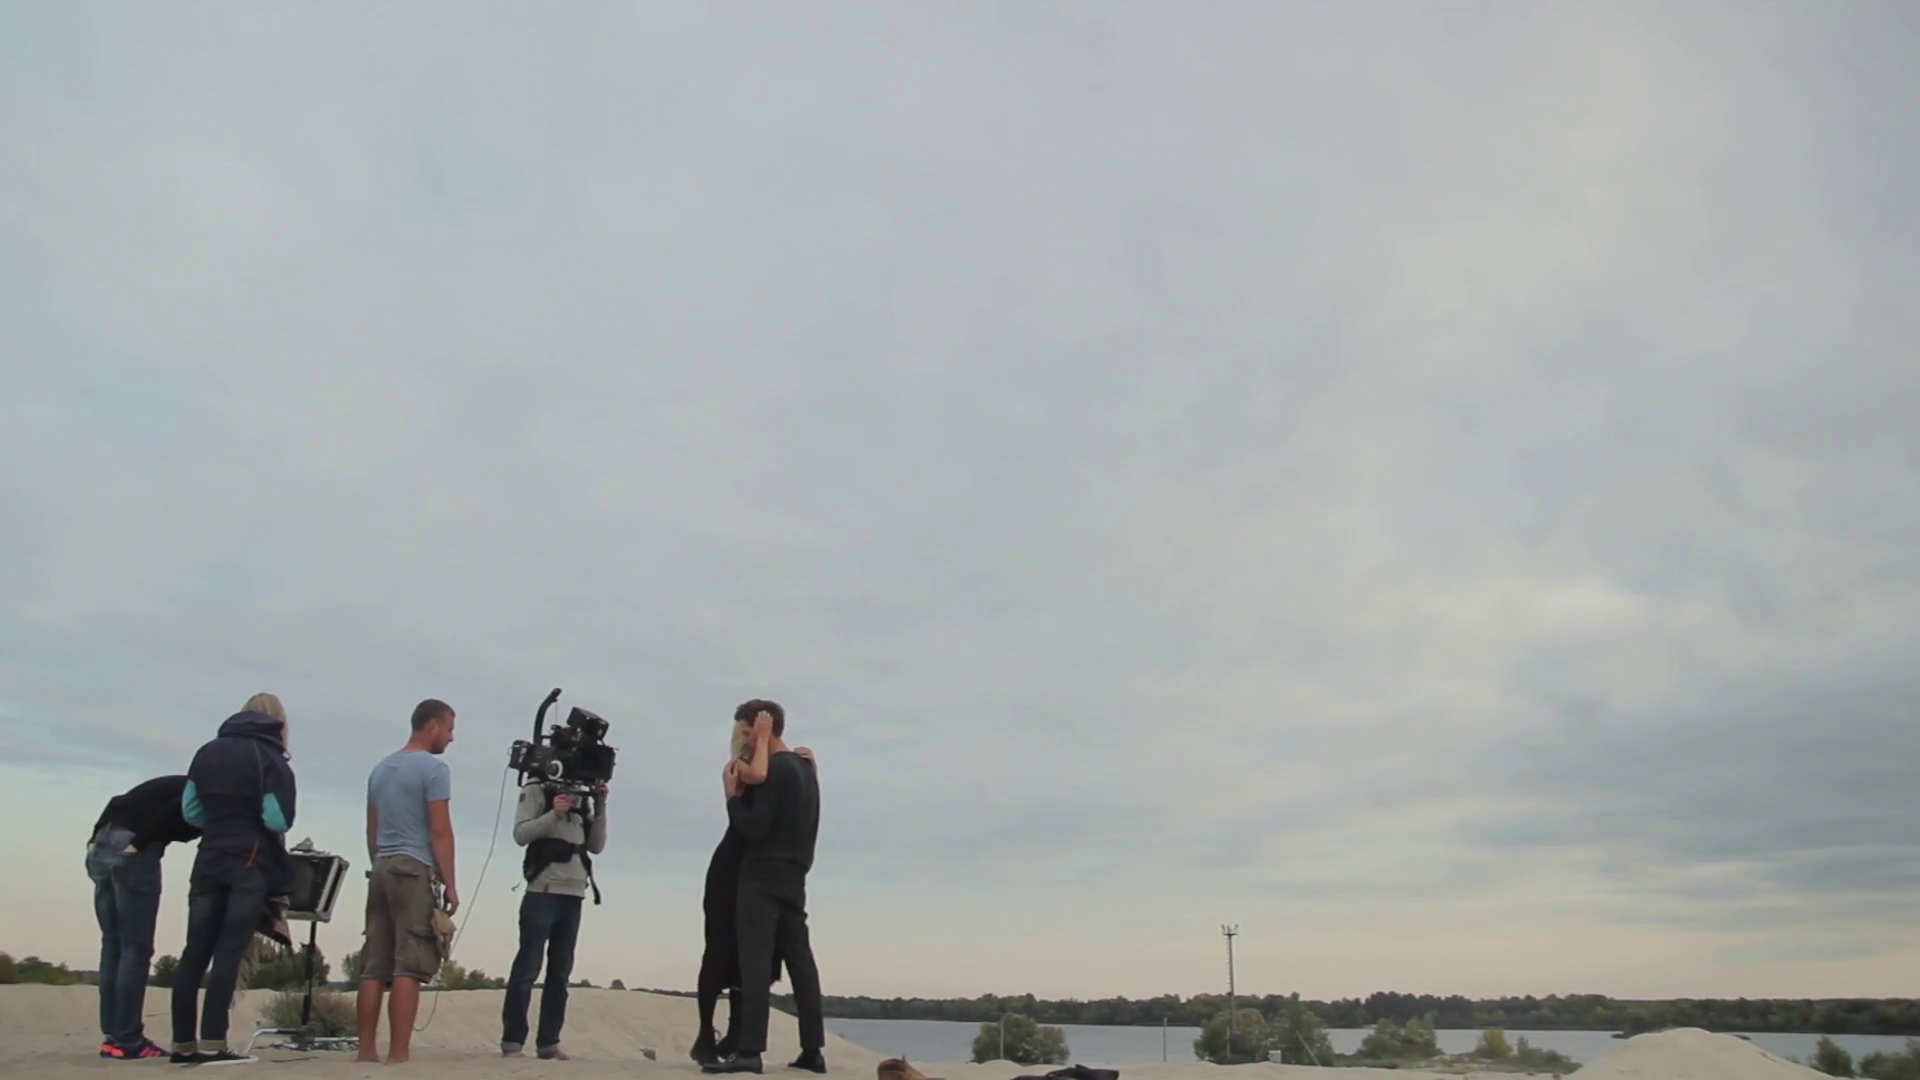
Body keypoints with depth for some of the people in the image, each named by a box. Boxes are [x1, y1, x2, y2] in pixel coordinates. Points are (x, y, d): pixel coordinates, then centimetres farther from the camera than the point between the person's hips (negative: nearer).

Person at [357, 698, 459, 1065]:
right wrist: (450, 883, -8)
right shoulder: (433, 767, -7)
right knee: (408, 966, -8)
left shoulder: (380, 769, 18)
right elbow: (440, 831, -11)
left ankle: (367, 1049, 8)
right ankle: (399, 1053, -10)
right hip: (414, 870, -8)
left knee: (374, 966, 7)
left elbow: (372, 831, 20)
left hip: (381, 870, 8)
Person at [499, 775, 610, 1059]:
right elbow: (520, 834, -8)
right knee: (527, 967, -7)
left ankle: (548, 1042, 8)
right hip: (543, 892, -5)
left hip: (573, 895, 6)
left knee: (560, 971, 5)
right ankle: (512, 1041, -3)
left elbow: (596, 845, 11)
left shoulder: (583, 799, 17)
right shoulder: (537, 791, 2)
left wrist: (600, 806, 1)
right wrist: (554, 815, -21)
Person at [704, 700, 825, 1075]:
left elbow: (754, 829, -18)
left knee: (755, 962, -10)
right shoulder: (805, 769, 16)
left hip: (763, 878, -9)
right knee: (800, 962, 8)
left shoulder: (774, 770, -13)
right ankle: (813, 1050, 9)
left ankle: (749, 1051, -14)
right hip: (793, 878, 9)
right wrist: (745, 793, 14)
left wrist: (733, 794, -6)